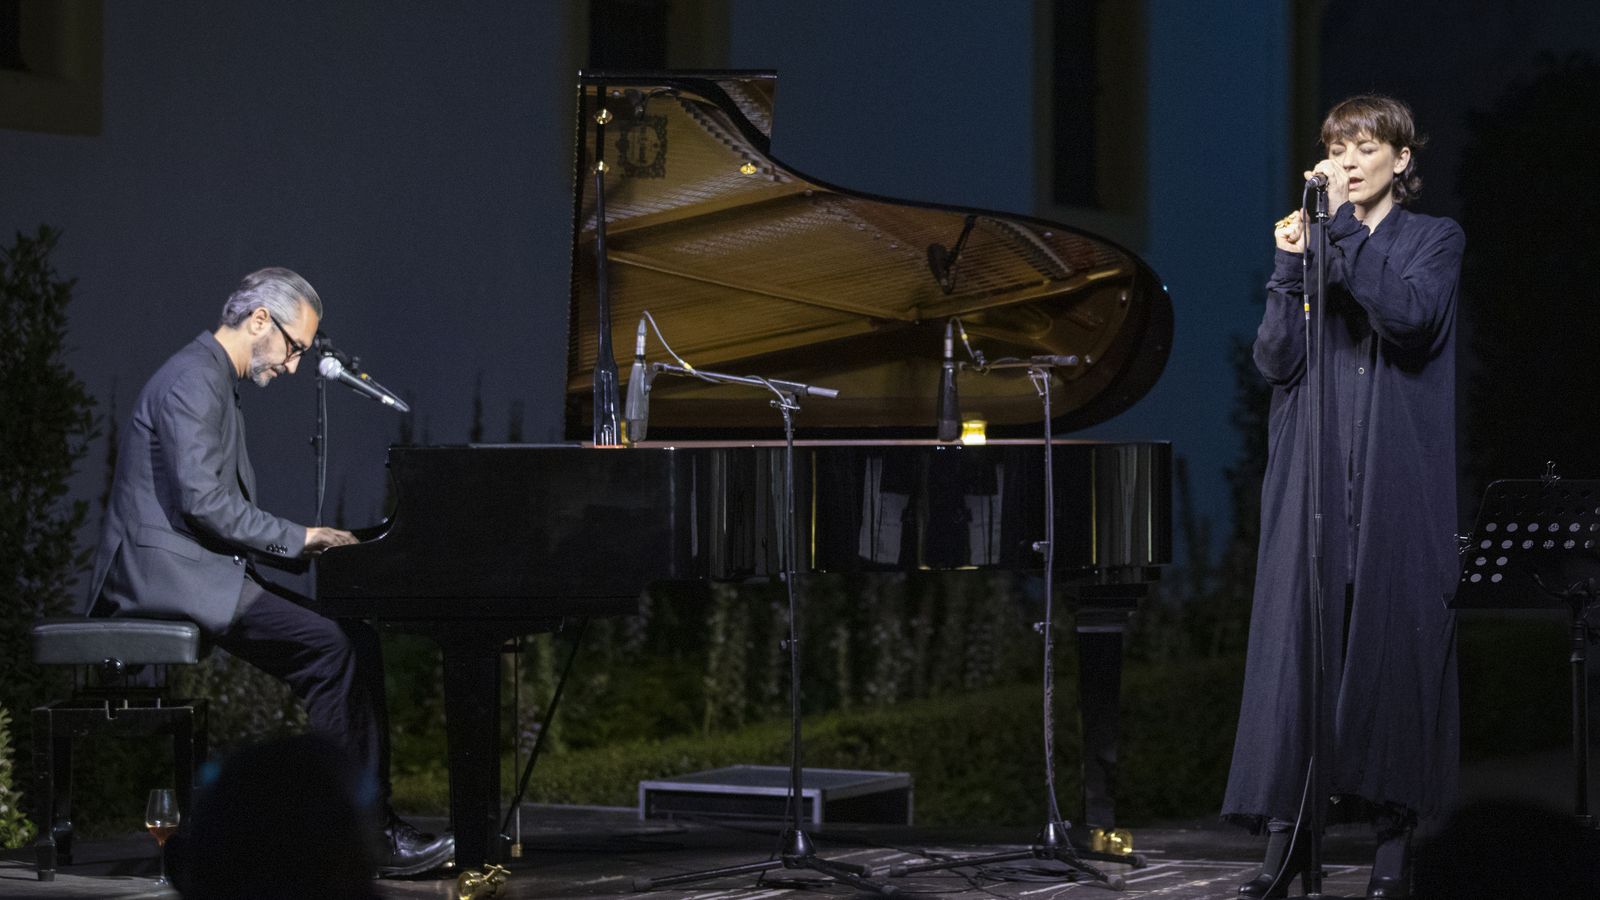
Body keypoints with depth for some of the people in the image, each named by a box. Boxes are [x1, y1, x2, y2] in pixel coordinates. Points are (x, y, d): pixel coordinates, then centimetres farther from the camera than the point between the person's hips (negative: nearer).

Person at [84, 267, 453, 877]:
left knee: (355, 640, 0)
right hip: (171, 573, -11)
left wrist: (305, 546, 7)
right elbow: (202, 502, -21)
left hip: (202, 569, 11)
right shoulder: (193, 381, -13)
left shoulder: (215, 382, 21)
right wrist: (297, 538, -13)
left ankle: (373, 820, -3)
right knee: (332, 647, -20)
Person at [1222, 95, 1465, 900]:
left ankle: (1394, 834, 1)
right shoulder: (1314, 240, 14)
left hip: (1396, 481, -3)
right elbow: (1274, 359, 3)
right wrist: (1290, 266, -9)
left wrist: (1346, 226, -18)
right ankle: (1286, 829, -3)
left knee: (1393, 643, -4)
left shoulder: (1432, 240, 5)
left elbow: (1409, 314, -17)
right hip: (1313, 481, 3)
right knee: (1297, 644, -4)